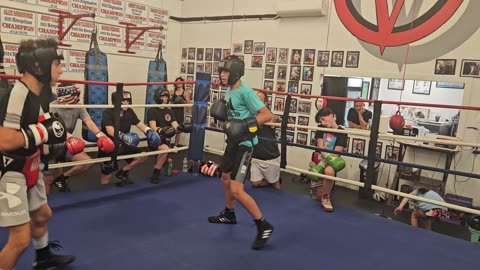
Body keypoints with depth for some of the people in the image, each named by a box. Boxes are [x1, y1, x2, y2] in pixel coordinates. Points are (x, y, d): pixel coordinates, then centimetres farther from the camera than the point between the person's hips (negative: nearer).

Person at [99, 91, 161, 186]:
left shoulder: (130, 112, -1)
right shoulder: (108, 113, -20)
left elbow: (140, 125, -4)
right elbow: (110, 130, -36)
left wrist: (150, 132, -25)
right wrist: (123, 136, -54)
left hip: (123, 146, 6)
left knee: (143, 156, -9)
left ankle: (122, 172, 7)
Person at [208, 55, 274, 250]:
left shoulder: (245, 91, -20)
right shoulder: (229, 90, 7)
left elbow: (267, 115, -21)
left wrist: (246, 125, -30)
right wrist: (221, 113, 3)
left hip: (244, 143, -10)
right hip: (233, 141, 10)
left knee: (236, 190, -13)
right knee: (225, 178, 24)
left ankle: (264, 226, 1)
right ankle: (229, 215, 46)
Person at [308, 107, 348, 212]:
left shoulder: (341, 132, -5)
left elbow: (336, 153, -14)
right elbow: (320, 147, -3)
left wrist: (320, 163, -25)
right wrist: (329, 157, -23)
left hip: (330, 160, -3)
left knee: (329, 171, -41)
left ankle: (325, 197, -18)